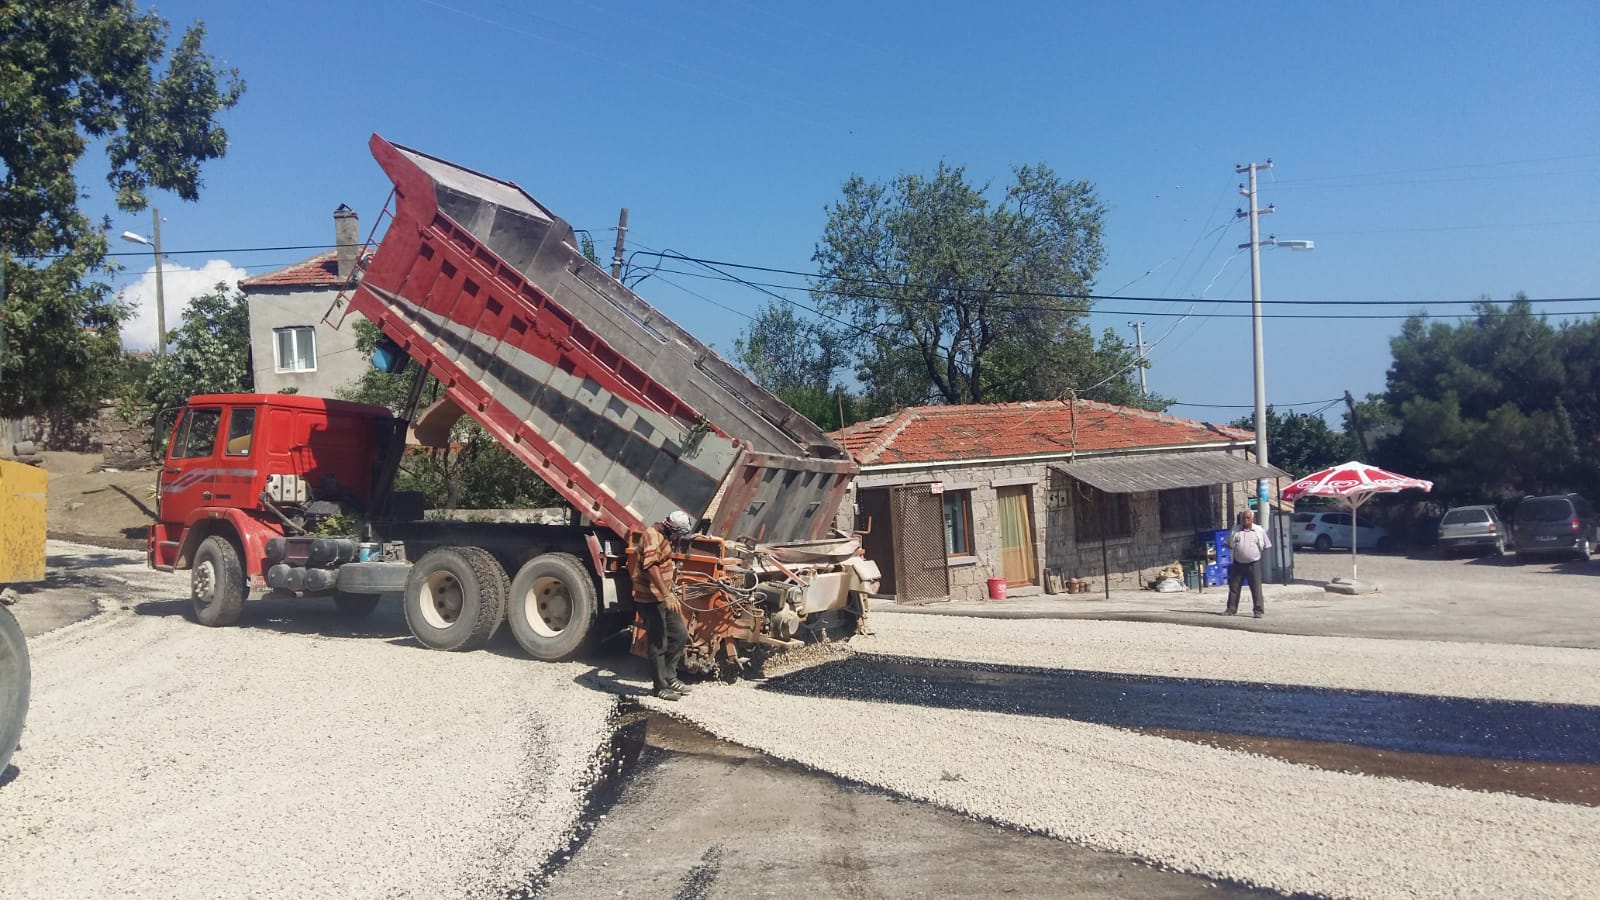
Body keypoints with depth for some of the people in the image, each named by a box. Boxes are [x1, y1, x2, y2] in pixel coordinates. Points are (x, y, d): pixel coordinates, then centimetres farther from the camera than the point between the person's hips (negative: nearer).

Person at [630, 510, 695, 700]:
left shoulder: (663, 537, 16)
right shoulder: (651, 536, -16)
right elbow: (651, 566, -28)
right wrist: (667, 594, -33)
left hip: (664, 597, 10)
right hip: (650, 599, -10)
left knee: (680, 634, 11)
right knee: (659, 643, -2)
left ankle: (669, 676, 22)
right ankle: (661, 686, 8)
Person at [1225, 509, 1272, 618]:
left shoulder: (1259, 530, 2)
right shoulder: (1235, 530, 6)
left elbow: (1265, 546, 8)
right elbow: (1229, 545, 15)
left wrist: (1257, 553, 2)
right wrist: (1236, 553, 3)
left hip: (1253, 564, -2)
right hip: (1238, 563, 2)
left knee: (1256, 588, -3)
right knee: (1234, 586, 6)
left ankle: (1258, 610, 2)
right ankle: (1231, 609, 16)